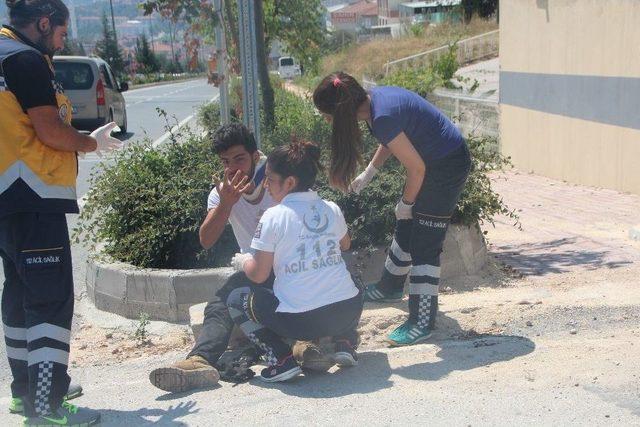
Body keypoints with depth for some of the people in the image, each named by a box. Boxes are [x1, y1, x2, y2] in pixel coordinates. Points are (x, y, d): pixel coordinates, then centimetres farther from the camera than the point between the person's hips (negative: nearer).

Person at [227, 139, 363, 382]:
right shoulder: (331, 209, 8)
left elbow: (258, 274, -3)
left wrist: (244, 261, 18)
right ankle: (345, 343, 16)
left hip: (300, 321, -5)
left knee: (236, 300, 16)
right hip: (348, 311, 5)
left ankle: (281, 359, 1)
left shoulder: (274, 216, -6)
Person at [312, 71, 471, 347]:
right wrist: (368, 174, 14)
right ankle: (391, 287, 42)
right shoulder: (374, 97, -3)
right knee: (406, 228, 22)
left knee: (425, 244, -8)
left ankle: (422, 322, -4)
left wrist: (405, 204, -9)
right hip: (433, 161, 10)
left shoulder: (382, 117, -30)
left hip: (447, 166, -10)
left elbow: (417, 168, -24)